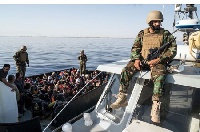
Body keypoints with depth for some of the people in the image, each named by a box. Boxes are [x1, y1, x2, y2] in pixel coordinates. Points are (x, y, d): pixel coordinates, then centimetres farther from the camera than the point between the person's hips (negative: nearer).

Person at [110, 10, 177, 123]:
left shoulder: (166, 34, 6)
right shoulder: (142, 34, 13)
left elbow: (173, 50, -1)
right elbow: (135, 48, 11)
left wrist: (158, 59, -15)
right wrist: (136, 59, -10)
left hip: (158, 62, -2)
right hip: (142, 60, 3)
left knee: (159, 77, -35)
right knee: (126, 71, -21)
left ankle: (155, 107, -29)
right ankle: (122, 98, -13)